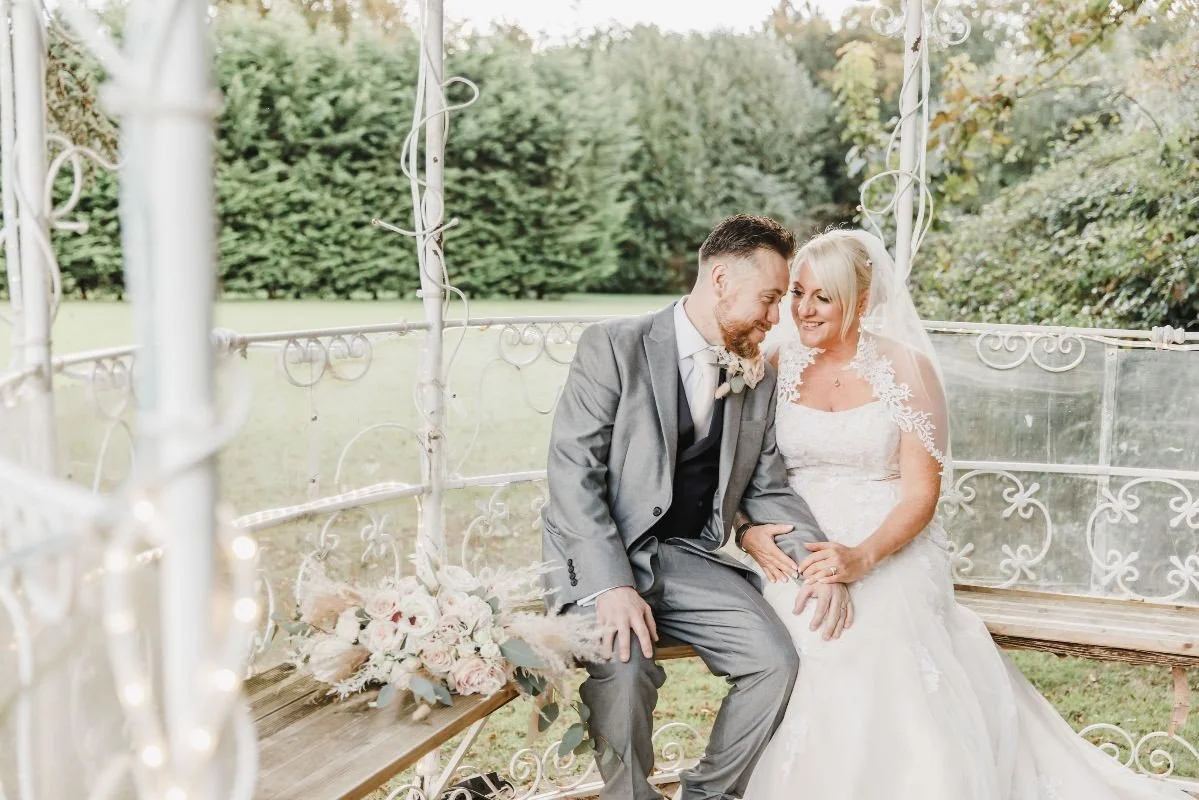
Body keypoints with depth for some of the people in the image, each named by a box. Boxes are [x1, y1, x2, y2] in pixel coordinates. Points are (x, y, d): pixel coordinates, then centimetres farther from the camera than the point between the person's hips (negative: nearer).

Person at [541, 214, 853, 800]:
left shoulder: (758, 379, 8)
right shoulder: (614, 347, -10)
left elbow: (767, 489, 12)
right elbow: (571, 471, -15)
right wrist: (612, 584, -25)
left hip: (690, 555, 5)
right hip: (600, 554, -5)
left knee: (774, 661, -16)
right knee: (625, 667, -31)